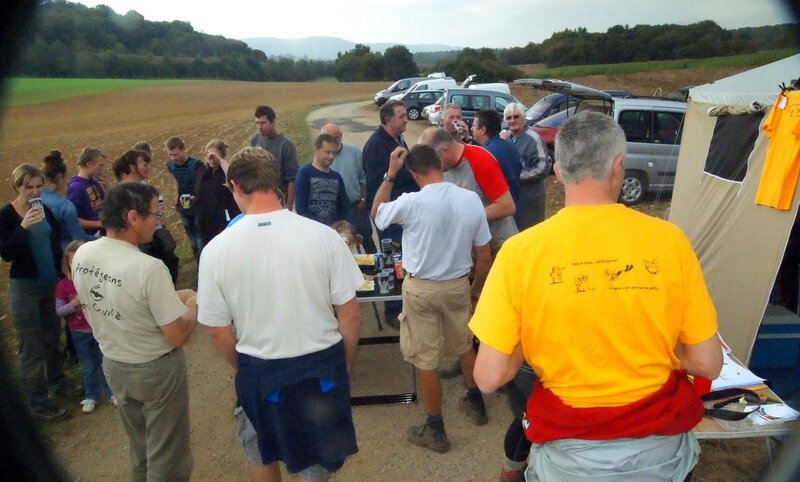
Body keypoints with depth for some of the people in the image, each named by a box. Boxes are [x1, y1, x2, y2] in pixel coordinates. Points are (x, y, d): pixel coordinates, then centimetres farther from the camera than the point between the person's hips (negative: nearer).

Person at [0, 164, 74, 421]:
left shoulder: (45, 210, 4)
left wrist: (62, 273, 8)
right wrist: (23, 226, -30)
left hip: (52, 283, 5)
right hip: (24, 288, -5)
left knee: (52, 337, 18)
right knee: (31, 347, 1)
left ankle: (56, 381, 36)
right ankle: (38, 404, 10)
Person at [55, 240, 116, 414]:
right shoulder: (63, 285, -11)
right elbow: (58, 310, -8)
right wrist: (73, 304, -24)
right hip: (79, 334, 0)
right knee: (87, 367, 16)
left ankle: (111, 392, 30)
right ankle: (91, 397, 32)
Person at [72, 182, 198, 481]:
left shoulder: (81, 256, -8)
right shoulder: (149, 268, -30)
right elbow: (179, 335, -24)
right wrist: (192, 303, -5)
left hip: (113, 365, 7)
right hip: (156, 370, -7)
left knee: (139, 449, 28)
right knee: (166, 458, 13)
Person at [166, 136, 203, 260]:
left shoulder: (197, 164, -21)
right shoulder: (170, 165, -3)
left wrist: (196, 197, -31)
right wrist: (176, 199, 10)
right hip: (184, 208, 6)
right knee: (192, 239, 16)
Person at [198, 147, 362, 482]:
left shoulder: (216, 250, -15)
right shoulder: (323, 236, -17)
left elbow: (218, 330, -6)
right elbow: (350, 315, -10)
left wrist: (244, 369, 13)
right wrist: (345, 366, 7)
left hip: (259, 372, 1)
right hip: (321, 367, 0)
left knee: (261, 454, 30)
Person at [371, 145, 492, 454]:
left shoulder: (411, 202, -19)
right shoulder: (471, 199, -8)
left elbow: (376, 213, 3)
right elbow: (484, 257, -1)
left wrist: (390, 174, 3)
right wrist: (477, 287, 15)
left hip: (421, 288, -4)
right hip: (458, 285, 4)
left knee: (425, 362, 10)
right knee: (465, 346, 26)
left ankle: (435, 431, 25)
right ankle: (475, 403, 47)